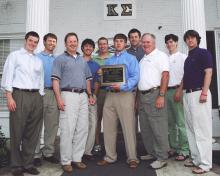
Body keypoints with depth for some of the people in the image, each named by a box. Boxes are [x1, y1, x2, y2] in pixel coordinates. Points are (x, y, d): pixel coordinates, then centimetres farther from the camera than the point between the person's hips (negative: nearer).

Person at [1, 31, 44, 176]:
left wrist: (40, 98, 9)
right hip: (19, 95, -4)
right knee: (17, 132, 0)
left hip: (36, 96, 4)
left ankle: (28, 164, 17)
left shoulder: (38, 60, 19)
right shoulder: (15, 56, 6)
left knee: (33, 132, 5)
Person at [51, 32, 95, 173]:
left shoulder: (83, 60, 20)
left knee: (83, 129, 5)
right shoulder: (60, 59, 3)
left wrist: (90, 95, 14)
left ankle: (77, 158, 17)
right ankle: (66, 161, 6)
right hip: (68, 95, -5)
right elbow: (55, 80, -5)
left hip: (83, 96, 6)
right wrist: (59, 98, -14)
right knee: (67, 129, -6)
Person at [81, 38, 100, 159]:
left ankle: (88, 150, 9)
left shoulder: (96, 65, 17)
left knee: (92, 123, -1)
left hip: (91, 96, 3)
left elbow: (96, 82, 14)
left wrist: (94, 95, 0)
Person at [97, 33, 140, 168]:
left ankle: (132, 158, 7)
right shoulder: (109, 61, 21)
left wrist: (122, 86, -22)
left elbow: (135, 77, -8)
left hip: (125, 94, -5)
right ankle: (110, 157, 20)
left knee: (128, 128, -4)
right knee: (109, 127, 7)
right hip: (110, 95, 5)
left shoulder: (131, 58, 5)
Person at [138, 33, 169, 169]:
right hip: (143, 95, 9)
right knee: (145, 128, 14)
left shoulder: (160, 56, -2)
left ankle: (162, 158, 6)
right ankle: (152, 153, 27)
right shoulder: (143, 59, 21)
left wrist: (161, 96, -20)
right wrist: (138, 98, 16)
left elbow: (165, 76, -12)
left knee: (158, 128, -4)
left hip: (154, 94, -8)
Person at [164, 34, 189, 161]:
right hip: (166, 91, 5)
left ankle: (184, 150, 4)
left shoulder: (183, 57, 4)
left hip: (177, 90, -5)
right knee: (170, 123, 9)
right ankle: (174, 148, 19)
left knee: (181, 122, -5)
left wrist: (179, 91, -14)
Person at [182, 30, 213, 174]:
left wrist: (204, 93, -19)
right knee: (191, 129, 11)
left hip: (199, 93, -8)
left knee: (202, 129, -5)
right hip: (187, 94, 8)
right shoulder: (188, 57, 20)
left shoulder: (203, 53, -1)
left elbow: (209, 72, -10)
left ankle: (205, 163, 2)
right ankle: (196, 158, 21)